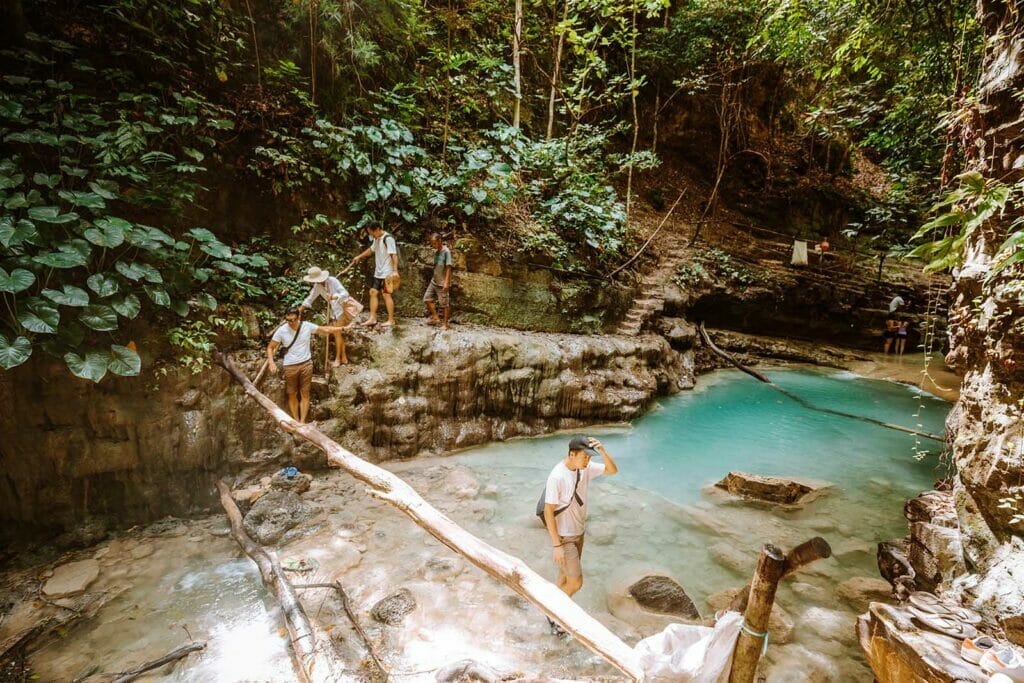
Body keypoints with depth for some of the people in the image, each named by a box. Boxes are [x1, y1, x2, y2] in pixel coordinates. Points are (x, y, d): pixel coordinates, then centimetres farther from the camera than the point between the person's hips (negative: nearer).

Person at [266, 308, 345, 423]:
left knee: (305, 394, 3)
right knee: (292, 395, 6)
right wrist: (271, 362, -18)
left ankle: (302, 422, 10)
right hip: (290, 366, -1)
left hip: (306, 364, 1)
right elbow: (270, 347, -2)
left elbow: (325, 329, 5)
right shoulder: (281, 330, -10)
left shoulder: (307, 326, -8)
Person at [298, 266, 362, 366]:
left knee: (337, 332, -8)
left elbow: (345, 293, -27)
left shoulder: (332, 281, -20)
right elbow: (310, 298, 6)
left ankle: (338, 358, 1)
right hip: (333, 309, 7)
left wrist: (334, 296, -44)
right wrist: (299, 311, 1)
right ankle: (344, 358, 17)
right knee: (338, 333, 8)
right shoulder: (317, 286, -1)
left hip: (342, 307, -7)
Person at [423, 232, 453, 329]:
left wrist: (446, 282, -21)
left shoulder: (446, 251, -13)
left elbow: (448, 268, -17)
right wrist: (433, 278, 19)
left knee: (445, 303, 1)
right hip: (434, 281, 8)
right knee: (427, 298, 5)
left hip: (442, 283, -8)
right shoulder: (436, 251, 9)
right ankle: (435, 318, 16)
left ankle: (445, 323, 10)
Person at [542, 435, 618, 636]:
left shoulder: (585, 468, -7)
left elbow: (613, 470, -5)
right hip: (564, 537, -7)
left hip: (578, 533, 7)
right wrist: (556, 545, -21)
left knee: (566, 576, 21)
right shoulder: (557, 477, -29)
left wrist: (602, 451, -23)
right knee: (576, 583, 0)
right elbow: (548, 512, -24)